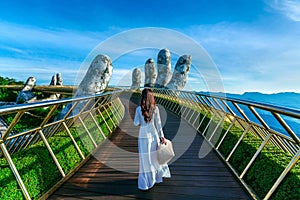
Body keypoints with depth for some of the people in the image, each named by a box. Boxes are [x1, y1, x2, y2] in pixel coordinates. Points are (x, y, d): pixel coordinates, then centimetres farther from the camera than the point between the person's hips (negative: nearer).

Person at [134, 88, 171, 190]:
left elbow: (136, 123, -6)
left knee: (145, 159, 9)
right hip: (154, 135, 3)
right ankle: (157, 176, 39)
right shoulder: (155, 108, -7)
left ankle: (146, 182, 20)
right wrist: (162, 136, 2)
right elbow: (158, 123, -4)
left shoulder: (139, 109, -13)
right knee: (155, 156, 21)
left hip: (143, 137, -2)